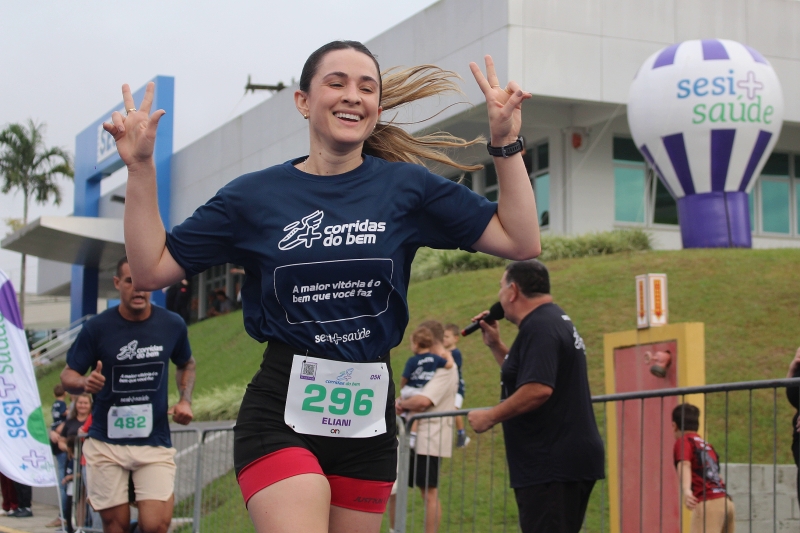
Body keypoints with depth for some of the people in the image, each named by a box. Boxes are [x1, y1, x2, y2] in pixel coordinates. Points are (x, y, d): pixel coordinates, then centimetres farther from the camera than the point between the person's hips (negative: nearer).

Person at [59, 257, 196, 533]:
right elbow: (68, 375, 2)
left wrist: (185, 400, 4)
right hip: (106, 442, 0)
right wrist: (84, 382, -21)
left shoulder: (173, 325, 2)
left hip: (155, 441, 1)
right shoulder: (97, 327, -4)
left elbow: (186, 364, 21)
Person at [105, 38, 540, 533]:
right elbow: (152, 269, 4)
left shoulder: (406, 186, 4)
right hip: (282, 414, -2)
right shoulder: (256, 195, 3)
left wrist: (506, 142, -5)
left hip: (368, 418, 3)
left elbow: (521, 241, 3)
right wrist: (140, 167, -3)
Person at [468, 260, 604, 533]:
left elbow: (538, 389, -27)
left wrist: (490, 416, -17)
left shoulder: (539, 328, -15)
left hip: (551, 465, -11)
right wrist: (495, 345, 22)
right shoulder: (556, 320, 19)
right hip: (568, 460, 11)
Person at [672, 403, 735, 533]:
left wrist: (686, 490, -33)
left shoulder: (684, 441, 4)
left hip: (708, 503, -8)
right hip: (726, 502, 8)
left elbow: (685, 465, -16)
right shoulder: (707, 445, 27)